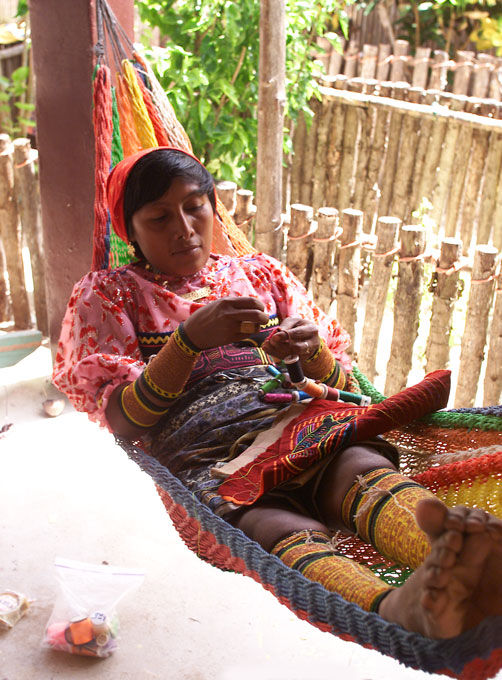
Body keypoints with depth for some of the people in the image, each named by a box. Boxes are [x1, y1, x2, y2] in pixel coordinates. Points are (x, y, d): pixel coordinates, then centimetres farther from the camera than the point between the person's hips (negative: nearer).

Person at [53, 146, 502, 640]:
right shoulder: (108, 295, 18)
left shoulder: (261, 273, 25)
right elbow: (123, 421, 3)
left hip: (297, 423, 3)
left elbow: (341, 385, 21)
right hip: (202, 454, -2)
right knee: (292, 535, -37)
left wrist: (312, 353, -5)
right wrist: (191, 338, -12)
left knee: (365, 470, -34)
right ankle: (404, 609, -64)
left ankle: (453, 557, -64)